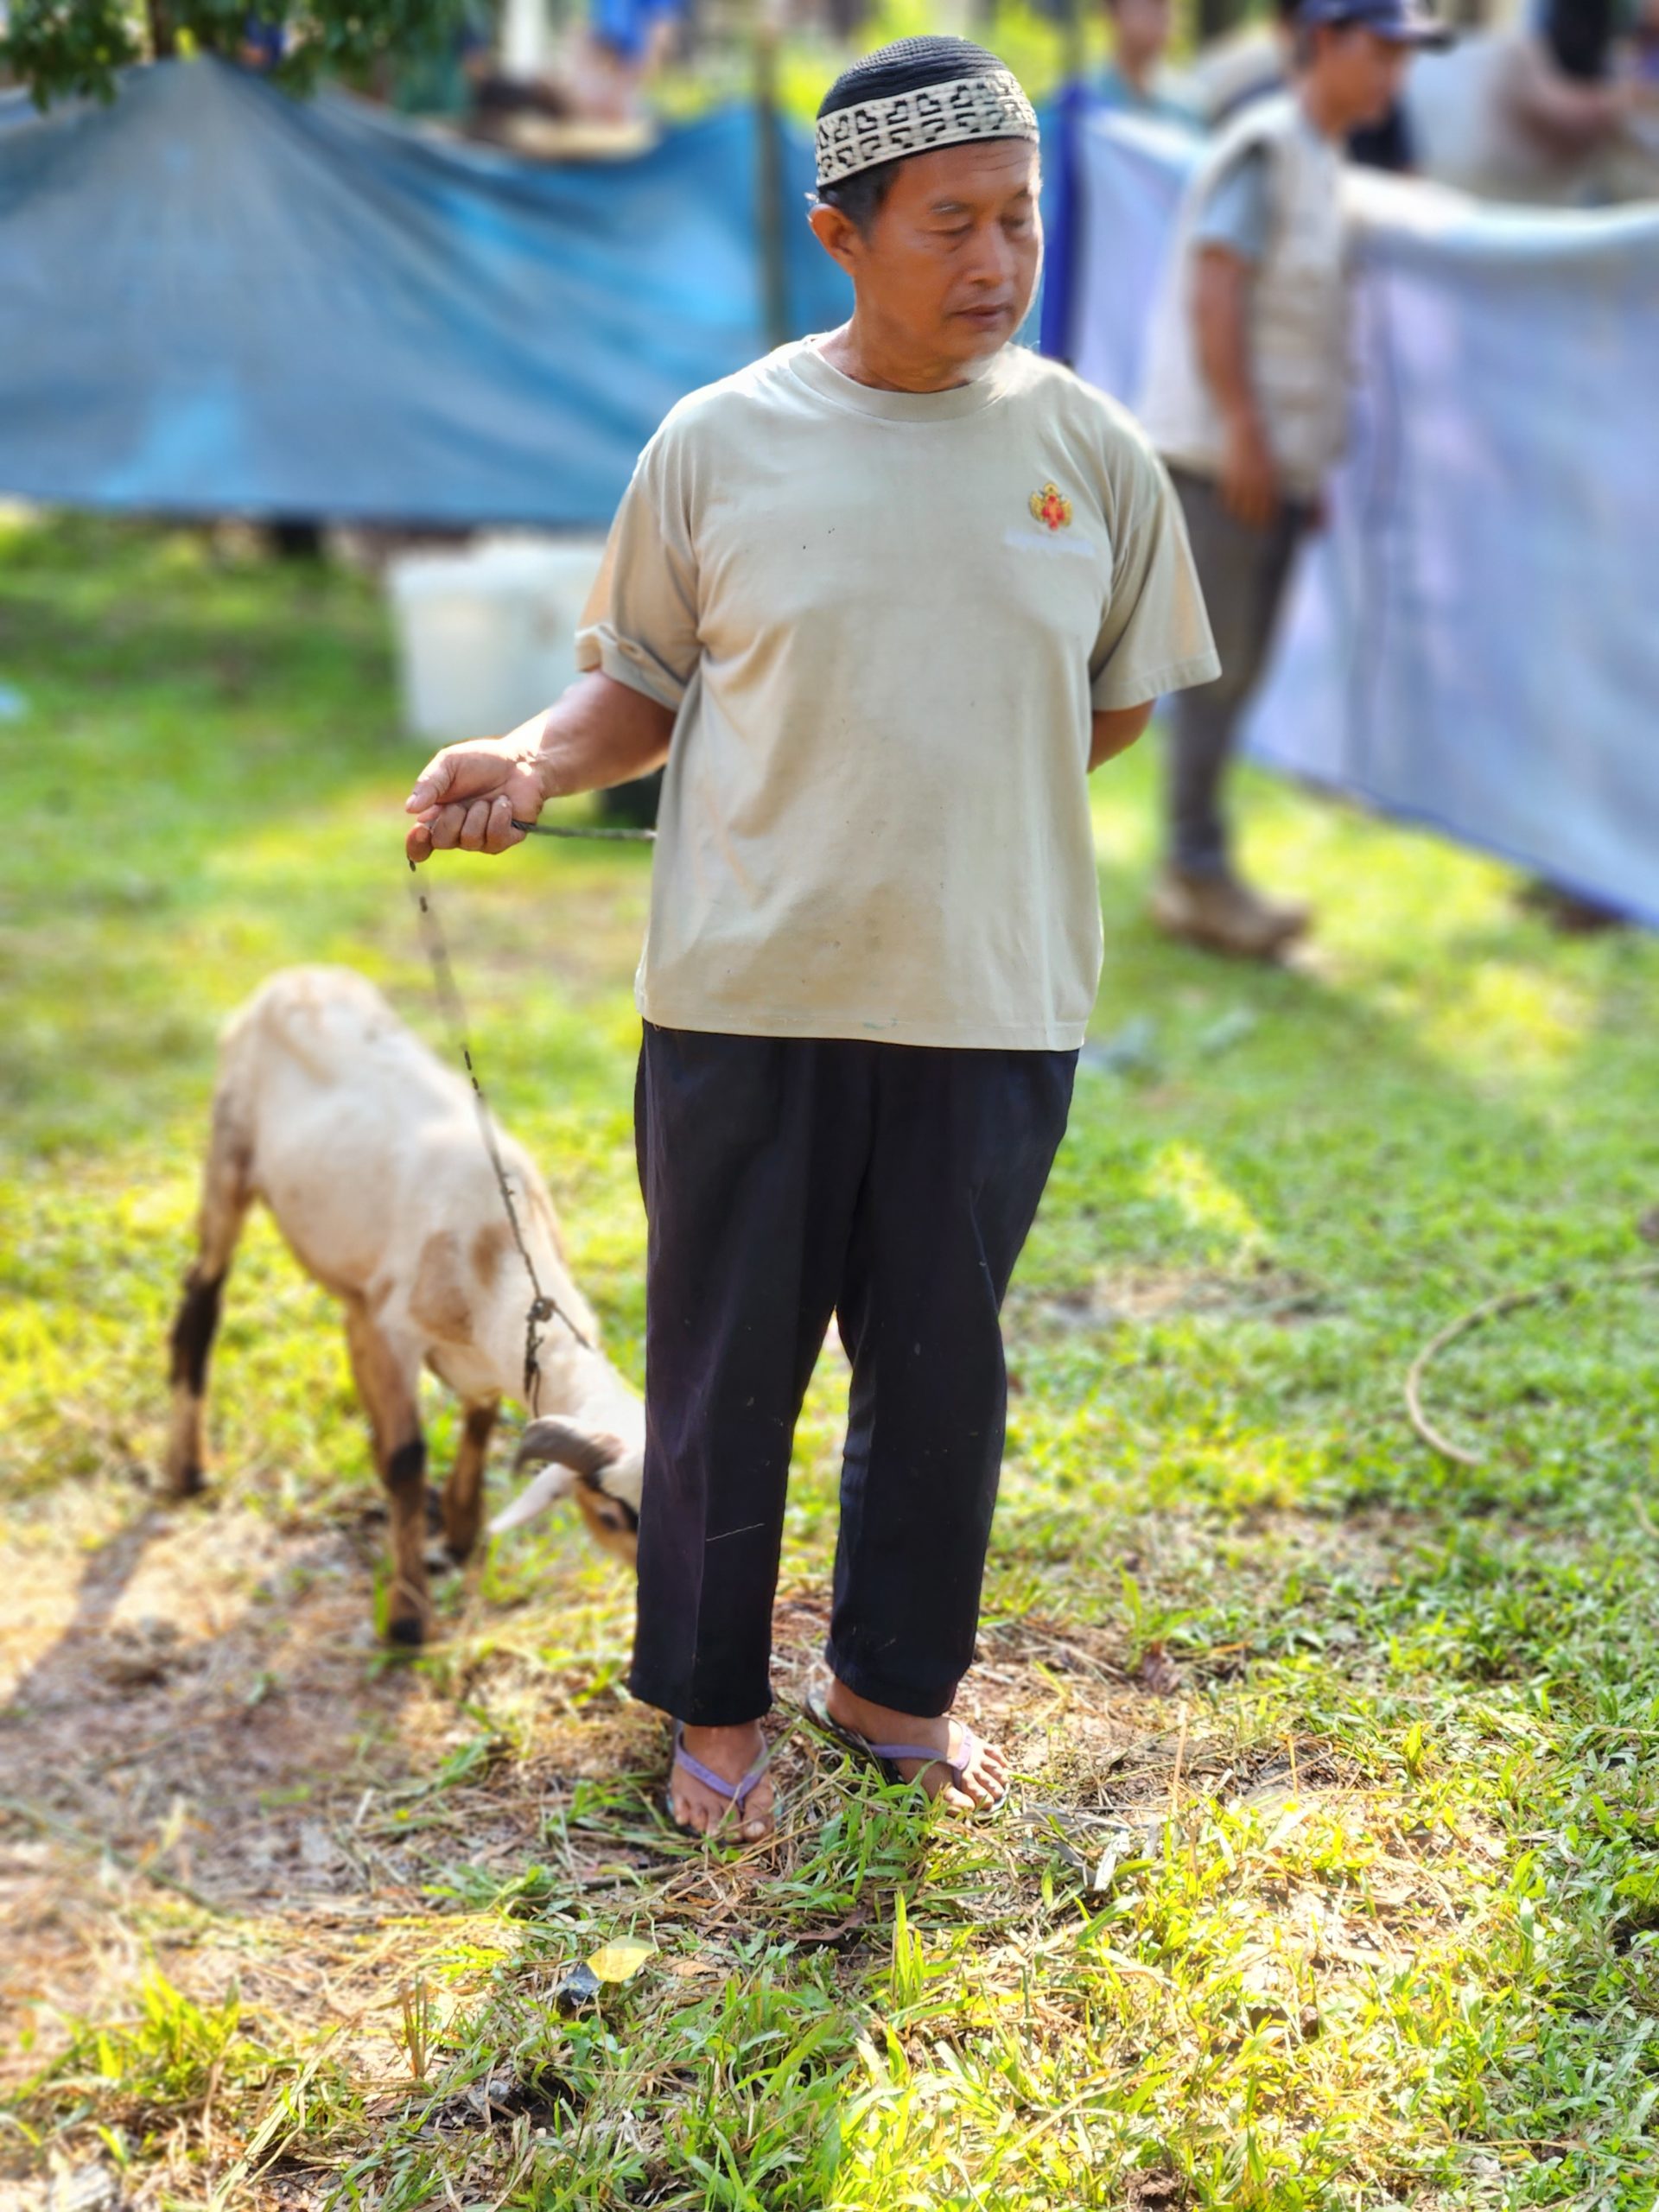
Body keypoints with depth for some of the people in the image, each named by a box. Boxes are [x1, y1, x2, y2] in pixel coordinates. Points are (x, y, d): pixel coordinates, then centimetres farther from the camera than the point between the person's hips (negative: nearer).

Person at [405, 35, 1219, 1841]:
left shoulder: (1092, 452, 0)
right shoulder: (719, 443, -4)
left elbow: (1118, 703, 11)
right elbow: (640, 687, 4)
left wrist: (957, 790, -1)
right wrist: (533, 761, -15)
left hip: (991, 1005, 2)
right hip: (744, 995, -1)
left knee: (939, 1367, 14)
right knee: (725, 1369, 10)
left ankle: (895, 1681, 37)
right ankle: (713, 1704, 31)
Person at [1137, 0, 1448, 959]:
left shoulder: (1324, 163, 18)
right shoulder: (1266, 150, -10)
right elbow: (1214, 288, -18)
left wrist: (1311, 462, 18)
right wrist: (1241, 427, -22)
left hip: (1276, 459, 9)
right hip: (1222, 452, -9)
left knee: (1239, 670, 10)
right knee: (1219, 666, -8)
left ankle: (1194, 876, 17)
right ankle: (1198, 875, -3)